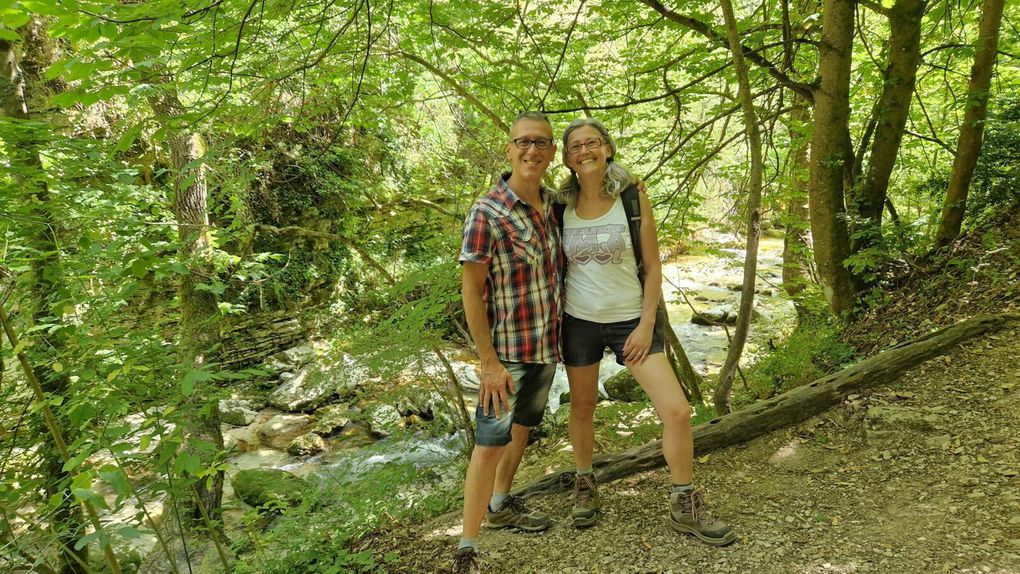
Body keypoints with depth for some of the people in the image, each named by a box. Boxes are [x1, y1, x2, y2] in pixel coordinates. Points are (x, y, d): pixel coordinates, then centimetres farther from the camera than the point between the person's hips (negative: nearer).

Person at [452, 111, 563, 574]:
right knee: (491, 442, -4)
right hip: (508, 349, -7)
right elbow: (471, 291, -16)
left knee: (522, 428, 21)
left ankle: (501, 504, 41)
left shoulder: (552, 204, 2)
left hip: (548, 344, 7)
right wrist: (489, 362, -18)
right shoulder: (487, 213, -19)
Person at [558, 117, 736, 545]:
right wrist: (555, 314, 4)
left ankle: (685, 509, 10)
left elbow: (653, 266, -6)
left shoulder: (632, 198, -7)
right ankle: (584, 486, 38)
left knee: (677, 411, -7)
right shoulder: (563, 205, 0)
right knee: (582, 408, 14)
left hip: (631, 319, -2)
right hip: (579, 321, 2)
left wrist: (647, 323, -11)